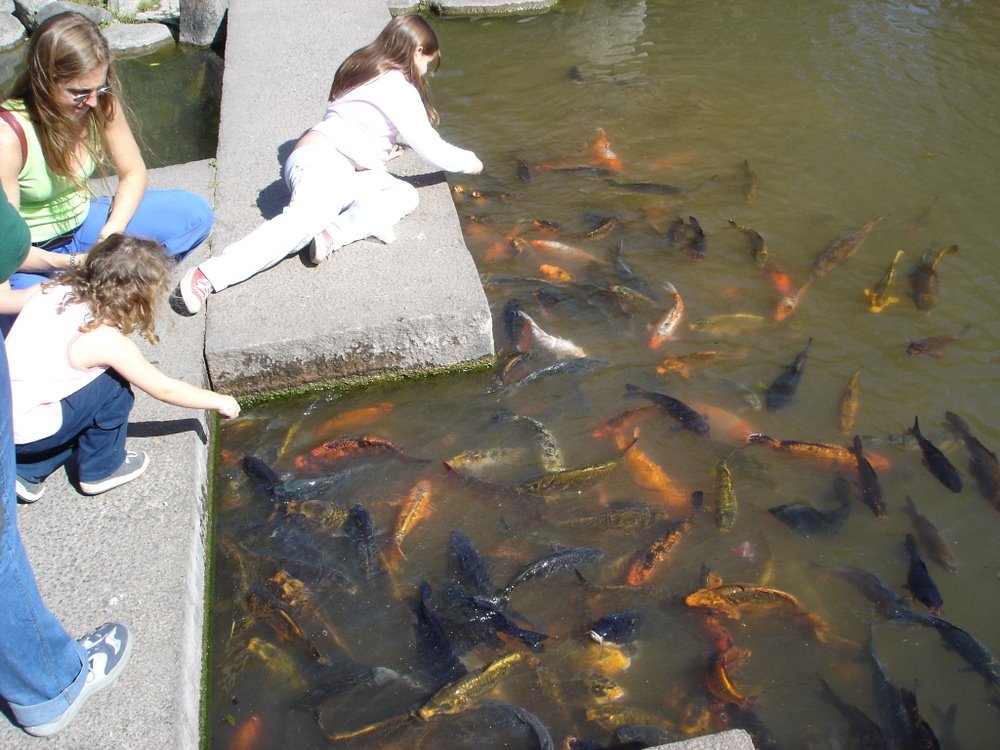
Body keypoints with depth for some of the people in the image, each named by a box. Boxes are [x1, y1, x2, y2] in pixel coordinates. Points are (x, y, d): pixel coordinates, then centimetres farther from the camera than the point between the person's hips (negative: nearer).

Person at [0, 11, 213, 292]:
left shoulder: (101, 102, -14)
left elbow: (133, 173, -2)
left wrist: (110, 235, -18)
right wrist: (72, 263, -37)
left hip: (82, 225, 5)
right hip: (31, 255, -5)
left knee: (194, 212, -8)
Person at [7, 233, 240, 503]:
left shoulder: (59, 290, -3)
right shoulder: (104, 339, -19)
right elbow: (165, 389, -9)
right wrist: (220, 401, 4)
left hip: (7, 417, 8)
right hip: (26, 432, -7)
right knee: (114, 386, -6)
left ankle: (27, 470, 19)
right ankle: (100, 470, 10)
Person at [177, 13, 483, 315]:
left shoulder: (363, 67, 25)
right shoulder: (399, 87, -3)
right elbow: (430, 147, -2)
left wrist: (382, 145, 29)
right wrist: (469, 161, 14)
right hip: (324, 161, -9)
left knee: (405, 193, -5)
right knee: (304, 221, -33)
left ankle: (335, 232, -27)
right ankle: (209, 275, -43)